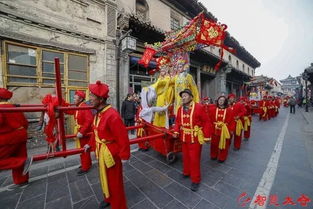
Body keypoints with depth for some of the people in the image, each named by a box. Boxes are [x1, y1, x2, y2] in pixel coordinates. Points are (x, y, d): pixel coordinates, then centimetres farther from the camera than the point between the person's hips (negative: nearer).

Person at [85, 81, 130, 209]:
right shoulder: (98, 113, 0)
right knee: (104, 177, 28)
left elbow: (122, 137, -27)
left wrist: (124, 155, -21)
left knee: (114, 180, 13)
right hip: (101, 151, 9)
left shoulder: (112, 115, -30)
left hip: (111, 153, -9)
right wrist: (90, 144, 18)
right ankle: (108, 198, 56)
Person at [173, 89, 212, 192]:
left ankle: (195, 180, 28)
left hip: (195, 138, -5)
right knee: (185, 156, 21)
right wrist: (176, 131, -7)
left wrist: (207, 136, -11)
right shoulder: (180, 109, 1)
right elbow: (178, 121, 8)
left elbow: (207, 122, -12)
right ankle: (186, 172, 45)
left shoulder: (198, 107, -16)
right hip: (184, 137, 5)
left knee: (194, 158, 6)